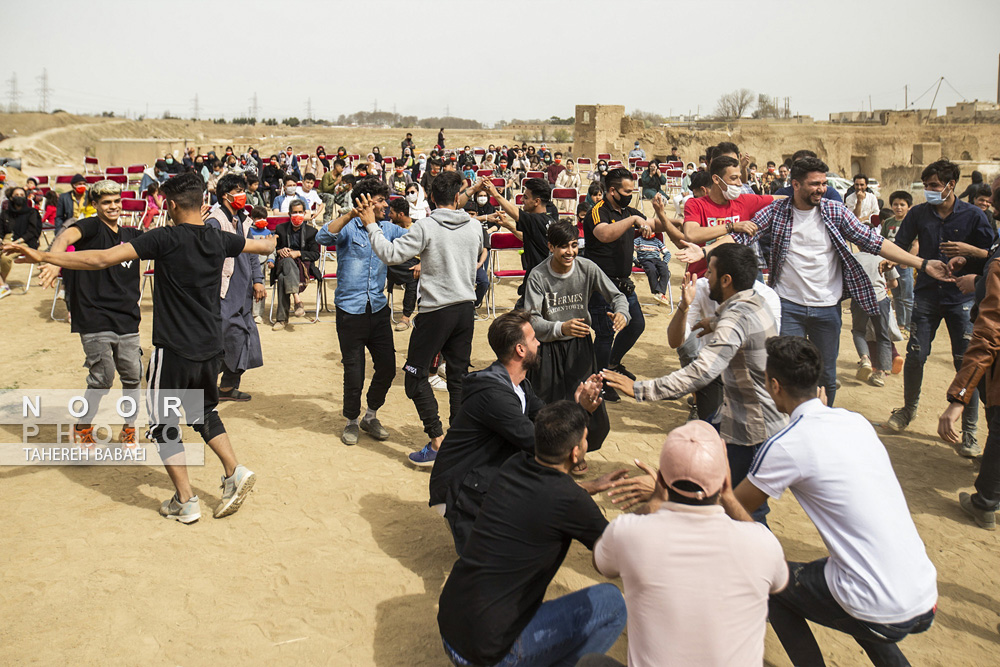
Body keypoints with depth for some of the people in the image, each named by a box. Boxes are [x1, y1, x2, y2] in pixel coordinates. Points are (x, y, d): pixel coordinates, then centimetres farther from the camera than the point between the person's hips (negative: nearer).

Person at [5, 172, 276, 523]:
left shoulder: (165, 238, -14)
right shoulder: (220, 240, 2)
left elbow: (103, 259, -21)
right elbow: (260, 246, 23)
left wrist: (42, 256, -17)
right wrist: (276, 246, 46)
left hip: (174, 350, -6)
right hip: (211, 348, 6)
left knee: (164, 422, 10)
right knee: (203, 413, 26)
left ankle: (185, 501, 12)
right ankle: (235, 472, 12)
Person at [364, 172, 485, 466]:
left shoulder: (426, 227, -14)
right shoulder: (475, 227, 1)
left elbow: (391, 254, -17)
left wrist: (371, 225, -6)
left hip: (436, 310, -5)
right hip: (467, 308, 5)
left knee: (415, 373, 6)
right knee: (459, 376, 14)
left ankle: (438, 441, 1)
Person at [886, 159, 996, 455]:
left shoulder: (972, 215, -2)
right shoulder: (918, 214, 2)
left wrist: (970, 250, -17)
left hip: (962, 297, -2)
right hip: (927, 294, 2)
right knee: (915, 355, 0)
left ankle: (969, 432, 6)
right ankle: (909, 408, 26)